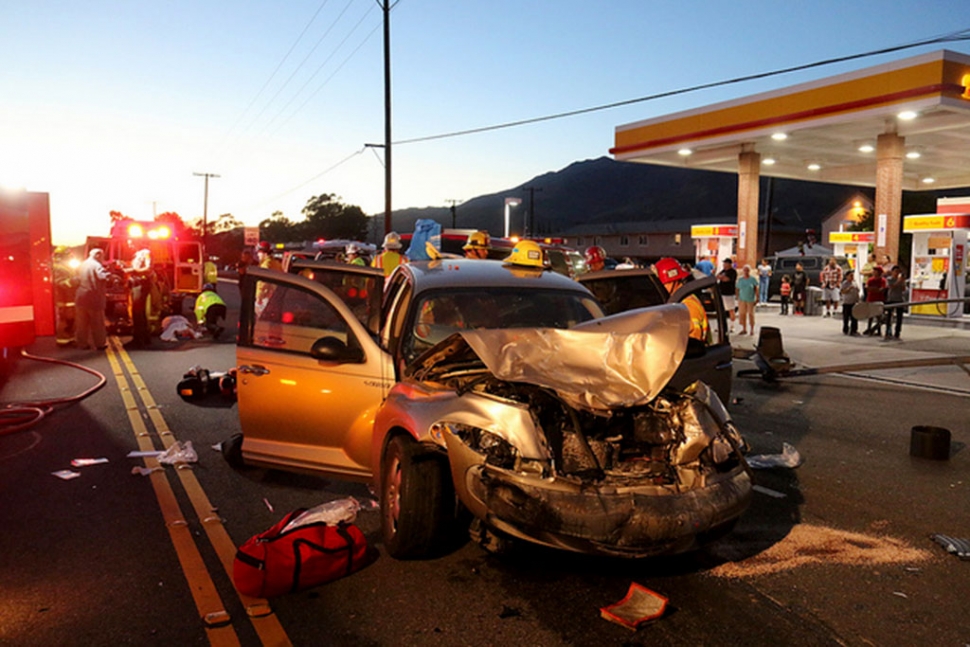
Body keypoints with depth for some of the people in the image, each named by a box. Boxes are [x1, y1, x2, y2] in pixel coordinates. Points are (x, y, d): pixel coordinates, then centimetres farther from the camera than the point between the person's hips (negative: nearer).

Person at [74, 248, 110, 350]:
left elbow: (77, 281, 20)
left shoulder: (81, 265, 13)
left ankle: (82, 344, 16)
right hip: (94, 298, -6)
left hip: (81, 298, 6)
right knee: (97, 323, 5)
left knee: (82, 323, 12)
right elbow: (105, 278, -27)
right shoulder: (96, 265, -12)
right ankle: (100, 344, 12)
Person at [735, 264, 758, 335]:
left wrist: (757, 298, -8)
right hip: (742, 299, 3)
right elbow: (737, 289, 7)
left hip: (751, 300, -3)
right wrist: (738, 298, 2)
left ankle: (752, 329, 12)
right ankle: (744, 329, 13)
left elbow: (756, 289, -4)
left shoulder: (753, 279, -4)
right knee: (742, 314, 2)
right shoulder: (740, 280, 4)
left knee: (751, 314, 3)